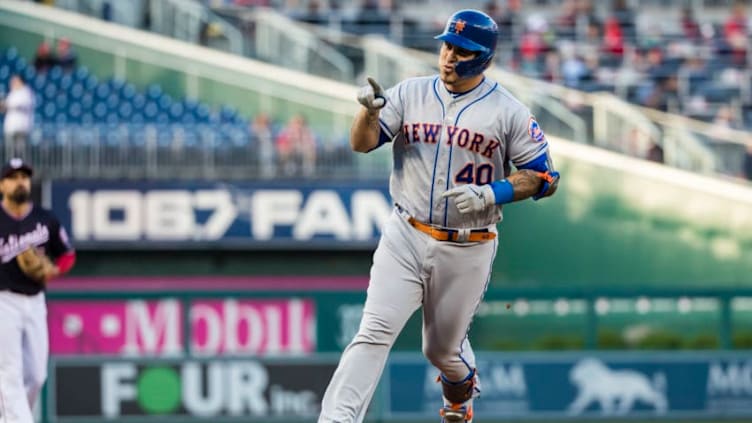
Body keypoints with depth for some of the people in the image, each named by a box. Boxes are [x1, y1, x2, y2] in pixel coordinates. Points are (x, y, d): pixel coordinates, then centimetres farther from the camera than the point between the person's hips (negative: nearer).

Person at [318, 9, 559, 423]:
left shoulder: (508, 112, -5)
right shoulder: (410, 93, 1)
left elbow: (544, 178, -4)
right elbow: (362, 143, -5)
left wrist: (491, 194, -19)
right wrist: (370, 109, -26)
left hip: (468, 249, -1)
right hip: (405, 237, 1)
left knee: (443, 348, 13)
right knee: (375, 331, -15)